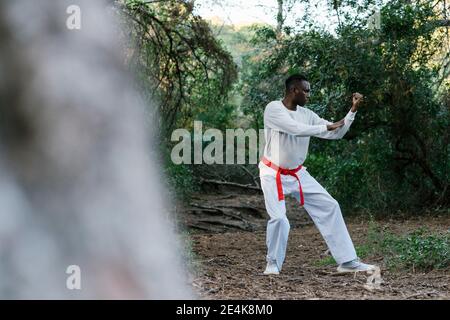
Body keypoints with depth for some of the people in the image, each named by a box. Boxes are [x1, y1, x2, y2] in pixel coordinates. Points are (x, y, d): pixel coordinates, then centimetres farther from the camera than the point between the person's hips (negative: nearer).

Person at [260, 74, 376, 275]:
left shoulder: (306, 114, 1)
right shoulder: (273, 109, -17)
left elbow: (336, 133, 4)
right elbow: (297, 129, -31)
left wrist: (353, 110, -6)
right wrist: (327, 127, -22)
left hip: (297, 174, 6)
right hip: (273, 175, -6)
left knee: (329, 207, 1)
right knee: (278, 218, -21)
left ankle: (347, 261, 6)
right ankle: (273, 263, 5)